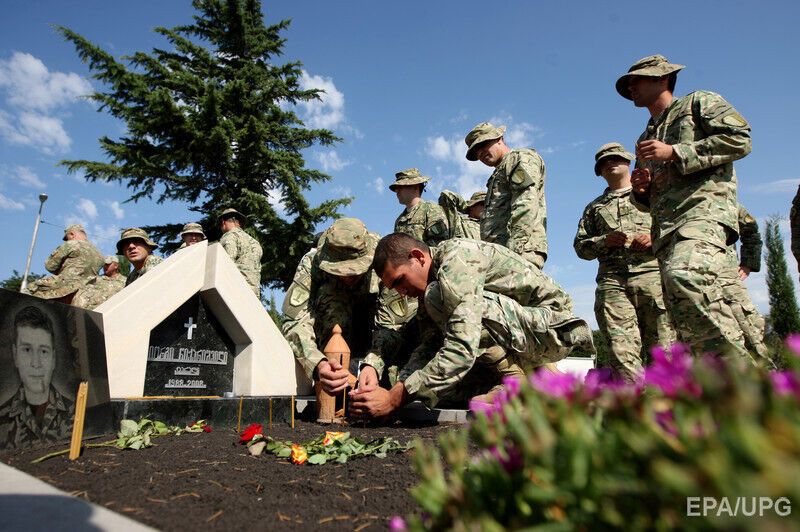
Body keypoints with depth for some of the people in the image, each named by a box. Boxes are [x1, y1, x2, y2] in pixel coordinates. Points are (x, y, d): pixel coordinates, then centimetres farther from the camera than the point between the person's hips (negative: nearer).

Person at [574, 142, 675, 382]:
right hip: (612, 281, 1)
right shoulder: (594, 207, 27)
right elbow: (580, 245, 19)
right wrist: (604, 241, -1)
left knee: (662, 346, -7)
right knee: (622, 349, -11)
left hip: (653, 274, -1)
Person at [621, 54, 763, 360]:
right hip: (665, 230, 7)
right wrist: (640, 190, 10)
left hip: (704, 208, -7)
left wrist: (674, 153, -7)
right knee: (686, 324, -2)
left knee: (685, 276, -35)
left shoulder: (699, 103, 16)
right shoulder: (647, 138, 33)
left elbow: (740, 139, -2)